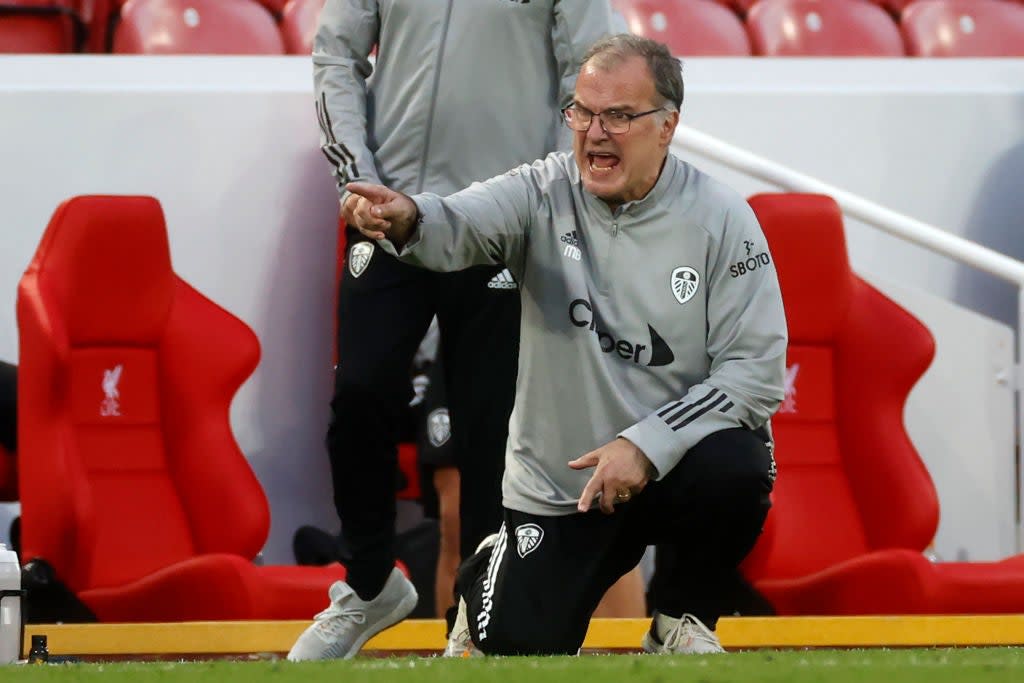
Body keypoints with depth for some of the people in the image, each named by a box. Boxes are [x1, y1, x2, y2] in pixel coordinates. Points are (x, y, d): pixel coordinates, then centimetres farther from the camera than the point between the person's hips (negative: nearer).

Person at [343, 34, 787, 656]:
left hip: (674, 465, -1)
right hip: (557, 485, 1)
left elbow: (757, 368, -13)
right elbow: (461, 225, -28)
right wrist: (407, 219, -53)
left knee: (736, 467, -33)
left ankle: (681, 621, -3)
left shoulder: (721, 219, -9)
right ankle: (494, 579, 30)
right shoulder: (544, 195, -8)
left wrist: (646, 445, -23)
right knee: (520, 647, -10)